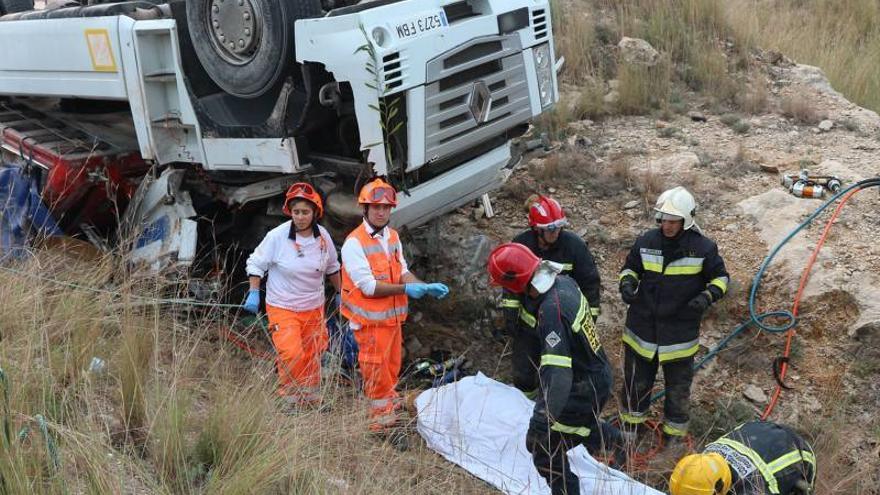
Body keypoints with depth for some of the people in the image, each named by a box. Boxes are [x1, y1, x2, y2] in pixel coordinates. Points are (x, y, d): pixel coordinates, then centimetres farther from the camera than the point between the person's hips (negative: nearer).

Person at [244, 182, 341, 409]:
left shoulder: (323, 237, -2)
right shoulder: (277, 236, -14)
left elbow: (332, 268, 15)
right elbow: (256, 263, -3)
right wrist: (253, 293, -9)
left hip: (314, 308, 4)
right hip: (282, 308, -4)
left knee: (312, 358, 12)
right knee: (292, 355, -19)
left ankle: (312, 403, 29)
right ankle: (289, 399, 3)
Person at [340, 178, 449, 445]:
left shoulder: (393, 236, 7)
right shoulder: (354, 243, -18)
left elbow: (403, 272, 10)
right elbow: (368, 286, -22)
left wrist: (426, 287, -7)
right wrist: (405, 289, -24)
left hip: (393, 316, 7)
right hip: (370, 320, -7)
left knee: (392, 368, 21)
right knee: (377, 372, 3)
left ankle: (390, 408, 39)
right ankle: (383, 424, 16)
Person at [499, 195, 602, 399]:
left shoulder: (574, 245, -15)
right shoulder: (521, 244, -8)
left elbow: (591, 283, -7)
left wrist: (590, 317, -7)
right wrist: (510, 313, 1)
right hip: (529, 319, 3)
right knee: (523, 372, 17)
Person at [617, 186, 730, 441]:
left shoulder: (703, 248, -10)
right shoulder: (646, 241, -5)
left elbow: (721, 278, 2)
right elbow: (630, 268, 10)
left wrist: (707, 296, -18)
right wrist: (627, 283, -12)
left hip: (680, 333, -2)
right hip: (643, 328, 2)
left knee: (678, 386, 15)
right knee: (636, 381, 17)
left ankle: (674, 433, 35)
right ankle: (631, 421, 40)